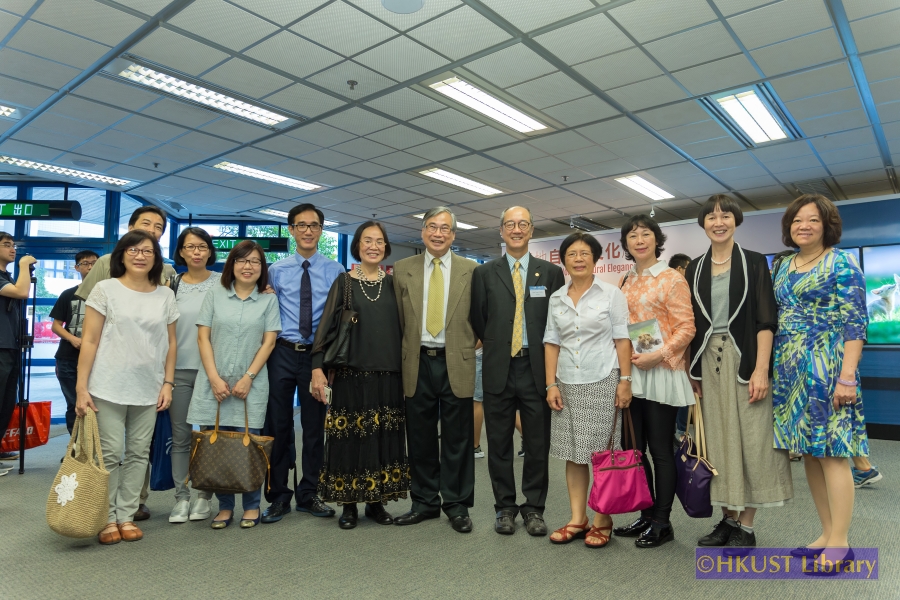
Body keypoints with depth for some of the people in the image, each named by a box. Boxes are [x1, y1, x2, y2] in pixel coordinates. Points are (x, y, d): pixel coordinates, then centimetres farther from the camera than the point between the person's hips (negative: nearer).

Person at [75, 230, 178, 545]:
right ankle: (107, 518, 15)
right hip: (109, 387, -3)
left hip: (149, 389, 3)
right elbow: (89, 340, -3)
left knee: (139, 454, 7)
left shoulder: (166, 295, 8)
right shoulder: (105, 289, 0)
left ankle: (126, 515, 18)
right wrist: (81, 387, -7)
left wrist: (168, 383, 4)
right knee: (110, 453, 0)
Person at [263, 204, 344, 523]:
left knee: (315, 427, 9)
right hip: (283, 353, 1)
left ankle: (308, 495, 24)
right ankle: (278, 496, 21)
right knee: (278, 426, 7)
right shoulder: (276, 271, 7)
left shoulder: (335, 271, 3)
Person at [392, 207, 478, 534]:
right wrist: (406, 352, 3)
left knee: (457, 439, 6)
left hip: (456, 363, -1)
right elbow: (399, 319, 8)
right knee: (420, 438, 10)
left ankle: (457, 505, 19)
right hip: (418, 363, 2)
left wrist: (467, 347, -1)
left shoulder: (470, 270, 3)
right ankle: (425, 502, 25)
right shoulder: (403, 269, 7)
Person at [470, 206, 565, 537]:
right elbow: (478, 320, 8)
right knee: (499, 442, 8)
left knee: (538, 443, 6)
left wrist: (547, 359, 2)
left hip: (537, 368, 0)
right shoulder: (484, 273, 6)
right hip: (499, 369, 0)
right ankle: (505, 506, 22)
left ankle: (534, 507, 21)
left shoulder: (551, 272, 6)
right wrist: (496, 345, 6)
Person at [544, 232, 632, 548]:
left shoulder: (611, 294, 0)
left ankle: (602, 521, 14)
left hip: (602, 382, -4)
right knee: (572, 453, 8)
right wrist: (551, 384, 3)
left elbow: (622, 340, -3)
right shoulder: (556, 298, 9)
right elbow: (551, 343, 9)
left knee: (602, 454, 1)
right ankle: (577, 519, 18)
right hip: (568, 384, 4)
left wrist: (625, 380, -9)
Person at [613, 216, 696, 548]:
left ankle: (662, 522, 15)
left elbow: (686, 327, -9)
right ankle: (646, 515, 24)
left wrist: (658, 355, -19)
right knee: (634, 448, 10)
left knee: (660, 449, 2)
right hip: (630, 373, 6)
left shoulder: (672, 278, -4)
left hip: (661, 372, -6)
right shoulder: (625, 282, 14)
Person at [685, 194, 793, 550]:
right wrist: (693, 370, 6)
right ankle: (728, 518, 19)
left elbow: (766, 320, -6)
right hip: (709, 362, 4)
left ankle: (746, 526, 11)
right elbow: (691, 322, 11)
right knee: (718, 439, 7)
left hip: (745, 360, -3)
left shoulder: (754, 263, 0)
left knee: (750, 438, 0)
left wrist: (761, 369, -15)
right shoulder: (695, 268, 10)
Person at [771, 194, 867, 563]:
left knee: (830, 453, -4)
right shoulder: (783, 266, 14)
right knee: (809, 453, 10)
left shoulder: (841, 263, -4)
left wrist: (847, 376, -18)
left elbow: (856, 323, -10)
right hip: (790, 370, 7)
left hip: (825, 366, -7)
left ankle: (839, 543, 7)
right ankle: (827, 534, 21)